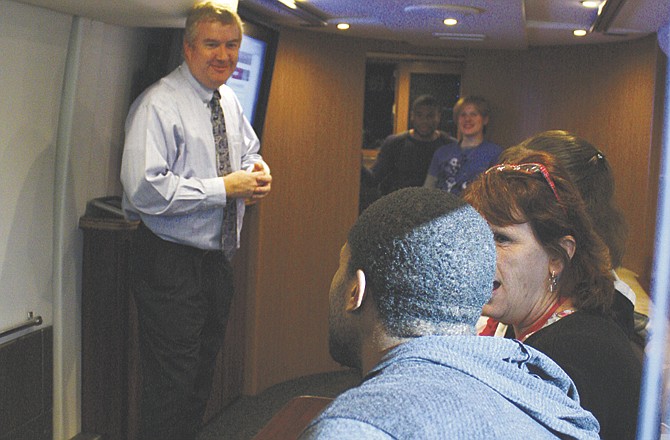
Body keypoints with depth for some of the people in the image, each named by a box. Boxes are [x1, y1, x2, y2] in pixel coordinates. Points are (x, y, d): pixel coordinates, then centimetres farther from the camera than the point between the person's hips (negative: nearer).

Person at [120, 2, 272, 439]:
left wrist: (257, 171, 0)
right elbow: (144, 190, -27)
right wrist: (225, 187, -23)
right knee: (170, 386, 0)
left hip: (219, 257, 8)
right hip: (170, 263, -8)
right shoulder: (159, 104, -18)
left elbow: (249, 152, 25)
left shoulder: (230, 102, 8)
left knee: (203, 375, 22)